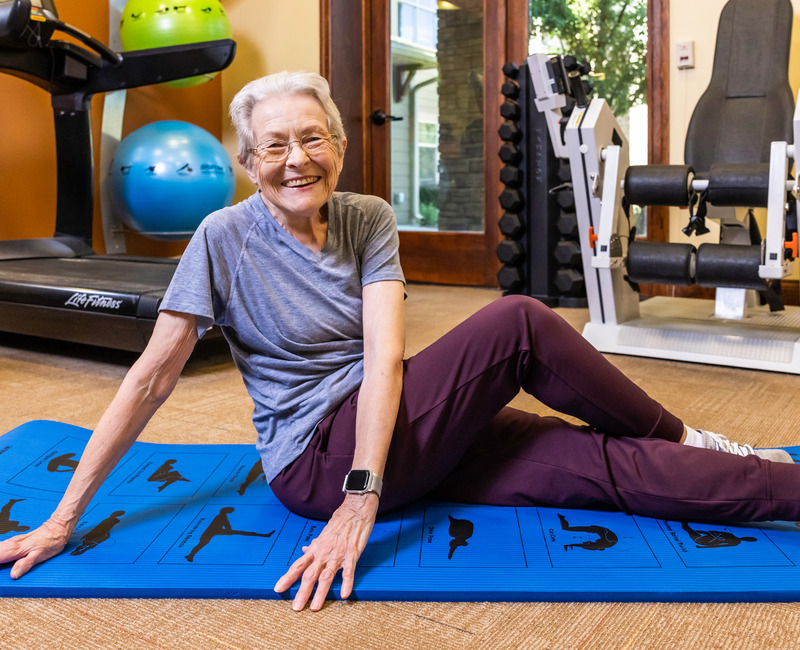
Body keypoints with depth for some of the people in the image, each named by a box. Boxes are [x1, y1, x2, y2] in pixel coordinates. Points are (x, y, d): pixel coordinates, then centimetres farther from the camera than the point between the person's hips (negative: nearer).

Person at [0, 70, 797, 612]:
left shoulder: (370, 220, -1)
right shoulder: (224, 239, -10)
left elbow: (384, 354, -13)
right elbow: (151, 377, -9)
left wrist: (364, 496, -27)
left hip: (393, 423, 4)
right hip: (316, 457, -4)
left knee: (607, 465, -12)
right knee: (518, 322, -19)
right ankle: (680, 437, -1)